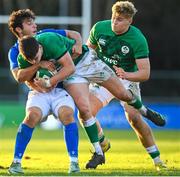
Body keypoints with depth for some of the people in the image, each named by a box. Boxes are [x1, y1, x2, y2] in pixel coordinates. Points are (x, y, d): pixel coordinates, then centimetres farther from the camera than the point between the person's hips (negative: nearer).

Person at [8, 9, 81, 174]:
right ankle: (16, 162, -20)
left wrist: (78, 44, -8)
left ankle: (74, 162, -23)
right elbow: (19, 76, -16)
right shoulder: (15, 51, 1)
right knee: (32, 116, -30)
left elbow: (74, 34, 14)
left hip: (60, 89, 1)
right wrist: (39, 65, -26)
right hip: (39, 92, -1)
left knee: (67, 114, -28)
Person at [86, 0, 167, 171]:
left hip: (127, 78, -3)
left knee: (134, 118, -21)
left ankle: (157, 159, -5)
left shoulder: (138, 39, -22)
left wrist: (126, 75, -39)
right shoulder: (99, 28, -12)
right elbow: (88, 49, 9)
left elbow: (145, 73, -23)